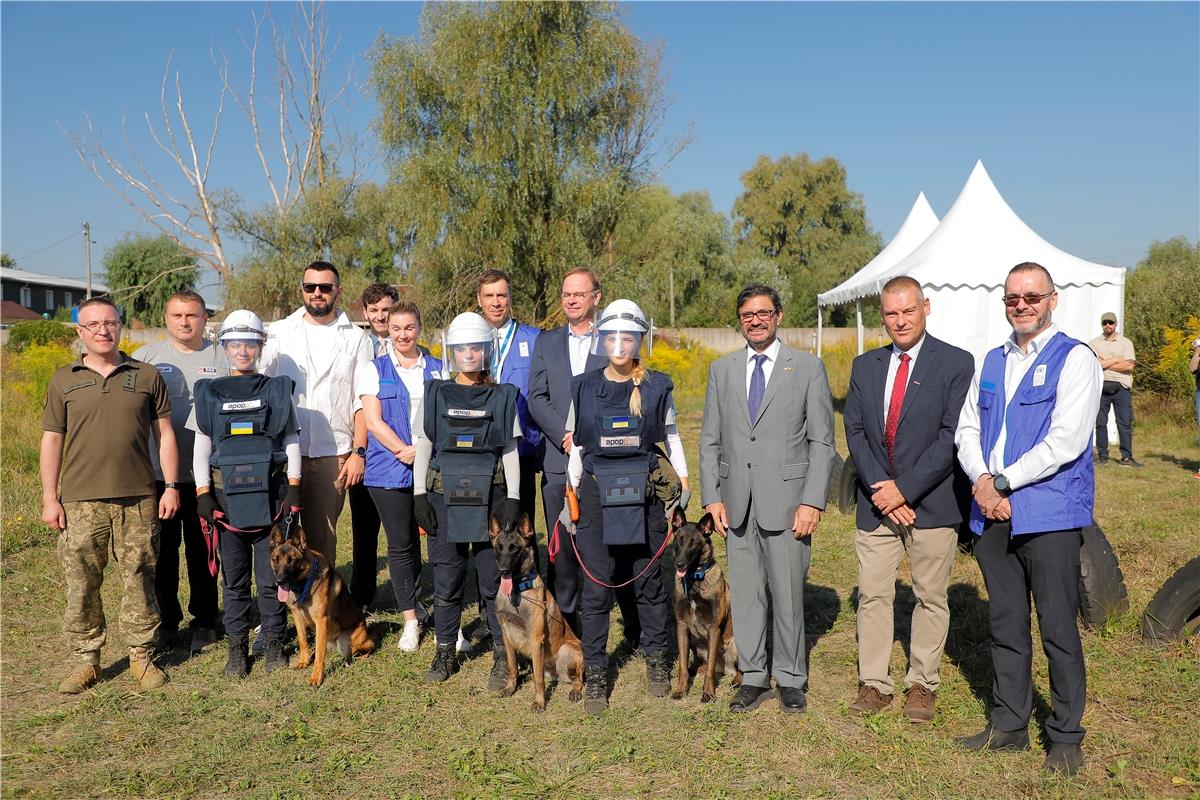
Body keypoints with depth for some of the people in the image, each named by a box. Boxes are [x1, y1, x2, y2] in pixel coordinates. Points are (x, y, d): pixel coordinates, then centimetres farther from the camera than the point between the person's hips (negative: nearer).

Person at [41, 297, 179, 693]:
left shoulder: (147, 376, 7)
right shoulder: (63, 380, 8)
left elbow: (165, 434, 8)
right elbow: (52, 440, 8)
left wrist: (171, 486, 2)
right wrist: (50, 498, 2)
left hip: (139, 499, 0)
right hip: (81, 501, 1)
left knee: (139, 581, 4)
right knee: (81, 584, 4)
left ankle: (142, 655, 16)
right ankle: (85, 659, 18)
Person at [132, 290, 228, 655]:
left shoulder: (221, 358, 4)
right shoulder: (145, 357, 6)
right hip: (157, 473, 1)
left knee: (202, 550, 7)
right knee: (163, 549, 9)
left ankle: (204, 621, 20)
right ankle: (166, 619, 24)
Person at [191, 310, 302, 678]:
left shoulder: (278, 390, 5)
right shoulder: (209, 394, 7)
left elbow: (291, 443, 6)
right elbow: (201, 448, 8)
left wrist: (294, 490, -1)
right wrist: (203, 493, -1)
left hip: (271, 495, -1)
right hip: (227, 496, 1)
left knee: (271, 575, 4)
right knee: (234, 578, 7)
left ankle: (274, 641, 18)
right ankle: (237, 647, 19)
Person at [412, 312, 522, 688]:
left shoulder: (503, 397, 4)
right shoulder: (434, 394, 7)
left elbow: (510, 452, 4)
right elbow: (422, 448, 8)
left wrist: (512, 499, -2)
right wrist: (419, 496, 1)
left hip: (490, 498, -1)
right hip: (444, 497, 1)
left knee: (493, 579, 1)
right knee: (446, 579, 6)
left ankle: (503, 655, 13)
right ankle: (445, 653, 22)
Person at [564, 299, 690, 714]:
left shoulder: (657, 386, 1)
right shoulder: (584, 387, 3)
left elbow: (670, 435, 13)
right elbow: (576, 445, 9)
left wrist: (683, 479, 5)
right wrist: (571, 495, 6)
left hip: (644, 494, 0)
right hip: (597, 495, 0)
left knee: (649, 580, 10)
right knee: (596, 587, 2)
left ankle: (657, 662, 28)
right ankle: (595, 676, 12)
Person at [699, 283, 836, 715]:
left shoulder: (808, 368, 1)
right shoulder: (721, 369, 10)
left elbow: (822, 442, -1)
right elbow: (710, 440, 11)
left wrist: (812, 501, -9)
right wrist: (712, 497, 2)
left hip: (786, 501, -3)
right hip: (737, 504, 3)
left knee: (788, 594, 4)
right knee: (744, 593, 9)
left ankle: (790, 679, 20)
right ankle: (753, 677, 22)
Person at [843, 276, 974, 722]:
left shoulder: (956, 363, -4)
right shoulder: (865, 366, 9)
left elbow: (952, 436, -11)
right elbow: (854, 432, 4)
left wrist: (905, 488, -15)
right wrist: (878, 487, -9)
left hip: (931, 503, -3)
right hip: (877, 502, 3)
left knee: (931, 597, 8)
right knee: (872, 594, 5)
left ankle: (922, 685, 22)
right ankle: (874, 684, 16)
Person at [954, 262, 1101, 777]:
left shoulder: (1074, 360, -5)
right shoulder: (992, 362, 14)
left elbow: (1066, 441, -15)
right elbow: (967, 430, 12)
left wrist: (1002, 482, -13)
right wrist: (982, 479, -7)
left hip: (1049, 515, -6)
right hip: (992, 515, 6)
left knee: (1059, 629, 3)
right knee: (1005, 624, 14)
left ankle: (1065, 736, 20)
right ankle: (1009, 725, 28)